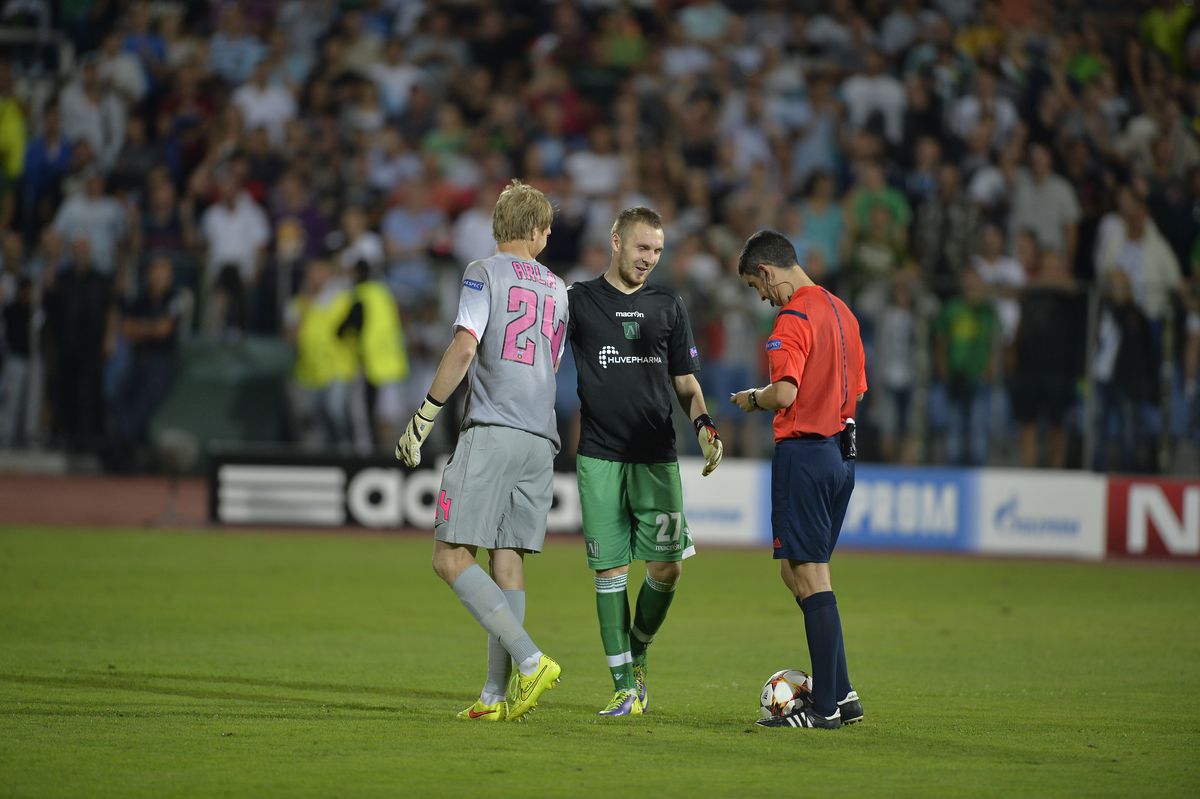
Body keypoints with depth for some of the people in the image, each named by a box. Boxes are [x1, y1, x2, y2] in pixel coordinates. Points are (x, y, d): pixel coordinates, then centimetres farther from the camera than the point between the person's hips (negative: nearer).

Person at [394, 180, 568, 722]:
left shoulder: (484, 272, 0)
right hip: (542, 439, 6)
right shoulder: (556, 290, 20)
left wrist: (423, 418, -7)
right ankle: (496, 694, 1)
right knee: (508, 561, 6)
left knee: (451, 558, -7)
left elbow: (464, 349, -11)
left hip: (492, 432, -6)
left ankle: (530, 660, -19)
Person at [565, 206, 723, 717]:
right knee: (610, 569, -4)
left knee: (666, 568, -5)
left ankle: (637, 653, 22)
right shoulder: (579, 300, 5)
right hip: (600, 458, -2)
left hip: (657, 458, 2)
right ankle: (625, 685, 1)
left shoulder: (668, 308, 12)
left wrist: (704, 424, 0)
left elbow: (686, 382, 16)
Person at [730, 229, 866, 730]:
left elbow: (785, 392, -24)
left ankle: (826, 707, -4)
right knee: (796, 570, 16)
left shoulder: (793, 318, -13)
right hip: (842, 452, 9)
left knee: (810, 576, -5)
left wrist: (754, 399, -2)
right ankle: (839, 693, 14)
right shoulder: (841, 311, 15)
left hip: (804, 453, -9)